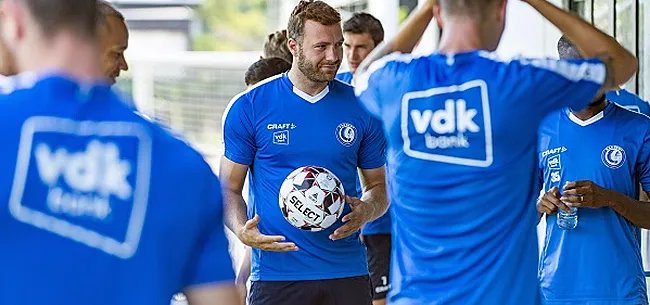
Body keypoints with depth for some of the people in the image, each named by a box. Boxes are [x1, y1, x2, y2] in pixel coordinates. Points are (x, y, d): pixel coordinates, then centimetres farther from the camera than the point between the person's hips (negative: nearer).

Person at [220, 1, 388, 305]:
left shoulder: (360, 107, 5)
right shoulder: (248, 107, -1)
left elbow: (379, 185, 13)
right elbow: (229, 189, 4)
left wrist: (365, 211, -10)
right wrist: (242, 231, -17)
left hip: (348, 274, 2)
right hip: (275, 276, -2)